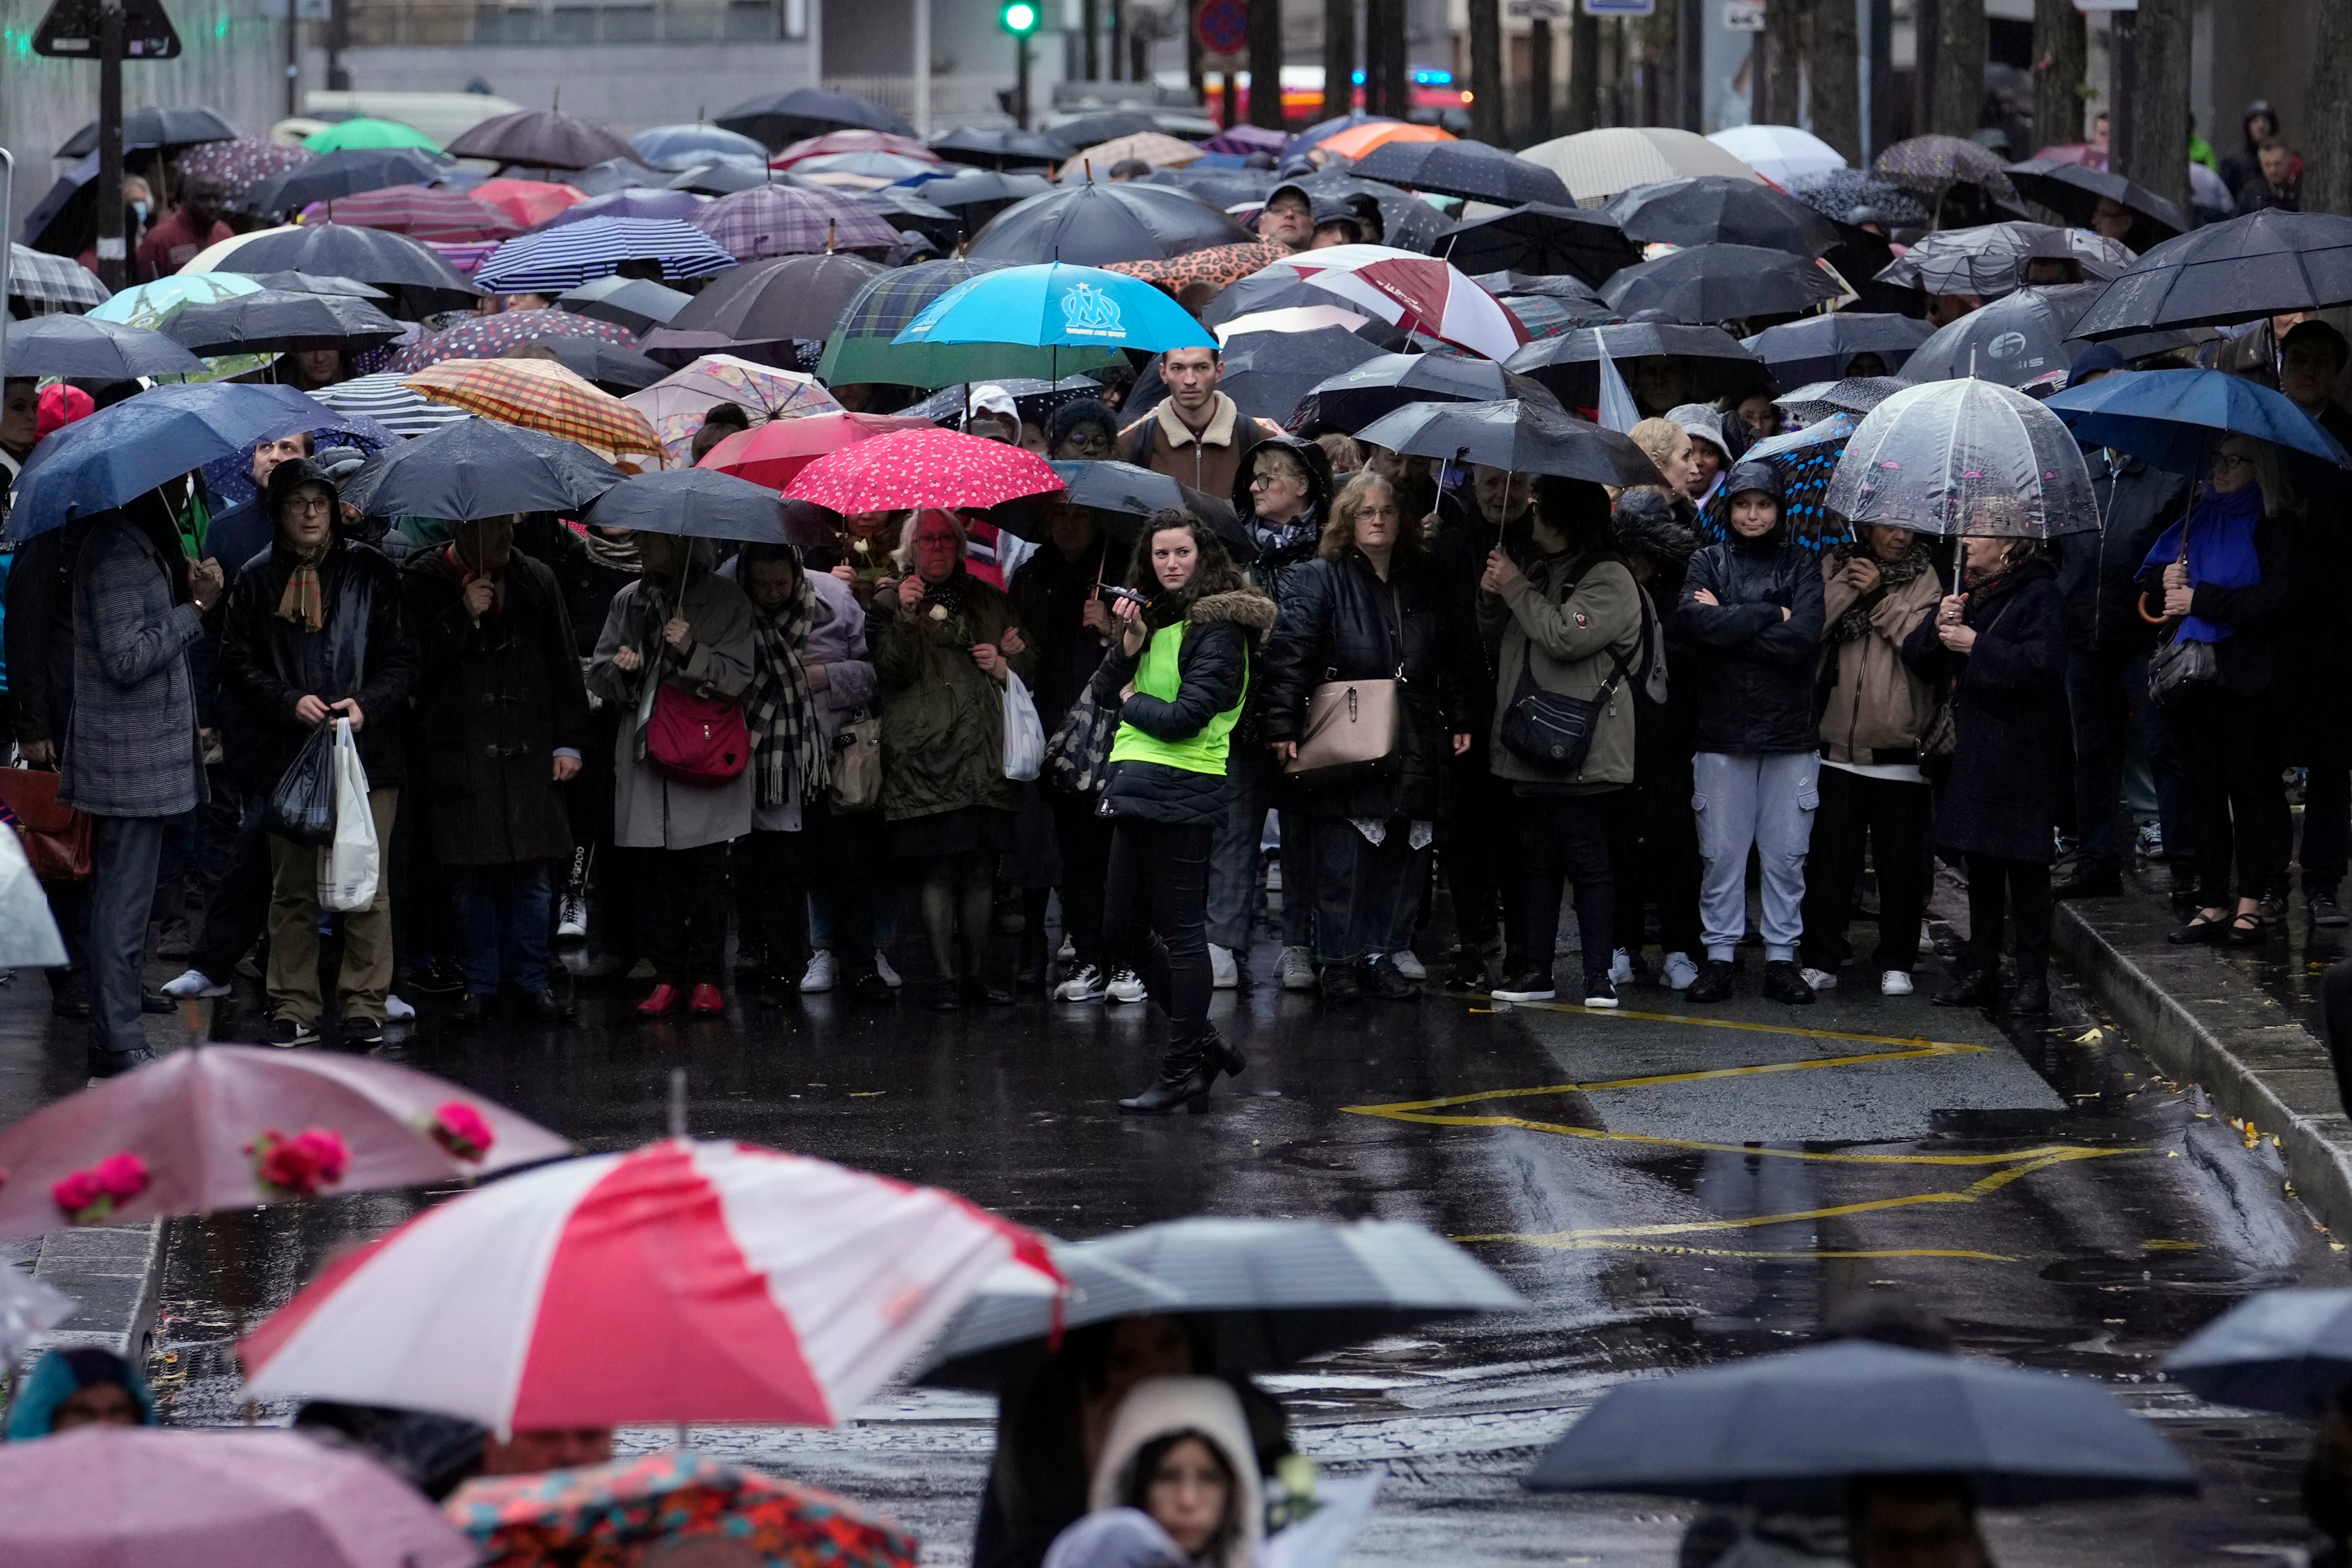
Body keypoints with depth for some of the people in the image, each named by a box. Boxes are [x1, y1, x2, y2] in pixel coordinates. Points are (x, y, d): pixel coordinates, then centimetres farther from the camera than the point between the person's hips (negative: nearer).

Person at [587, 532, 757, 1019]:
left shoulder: (725, 600, 0)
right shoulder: (628, 602, 13)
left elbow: (738, 678, -5)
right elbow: (597, 675, 13)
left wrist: (692, 652, -20)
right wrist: (621, 670, -9)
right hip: (644, 755, 3)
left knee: (706, 871, -2)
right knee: (655, 873, 2)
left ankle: (706, 978, 4)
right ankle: (667, 976, 8)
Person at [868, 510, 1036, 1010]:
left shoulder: (987, 601, 17)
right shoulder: (891, 601, 6)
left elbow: (1029, 662, 21)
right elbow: (892, 669, -7)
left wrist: (1004, 665, 0)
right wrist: (907, 615, -19)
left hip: (986, 756, 4)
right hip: (926, 756, -4)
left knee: (981, 870, 3)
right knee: (940, 870, -7)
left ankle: (974, 973, 11)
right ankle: (944, 978, -5)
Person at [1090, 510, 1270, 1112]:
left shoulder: (1218, 630, -9)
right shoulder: (1155, 618, 16)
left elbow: (1183, 718, -17)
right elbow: (1104, 691, 10)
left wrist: (1132, 700, 0)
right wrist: (1130, 643, -6)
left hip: (1182, 792, -9)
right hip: (1137, 791, 9)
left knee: (1180, 933, -6)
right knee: (1121, 934, 11)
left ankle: (1184, 1069, -1)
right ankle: (1204, 1045, 21)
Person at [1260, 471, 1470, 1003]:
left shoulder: (1423, 585, 16)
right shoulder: (1319, 580, 2)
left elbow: (1450, 662, 21)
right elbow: (1288, 656, -5)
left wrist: (1460, 720, 13)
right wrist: (1284, 728, -13)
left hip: (1413, 753, 4)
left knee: (1403, 857, 3)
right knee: (1342, 859, -5)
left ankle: (1381, 954, 12)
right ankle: (1337, 959, 3)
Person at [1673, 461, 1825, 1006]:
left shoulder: (1800, 567, 6)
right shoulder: (1710, 562, 8)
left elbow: (1803, 638, -10)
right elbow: (1692, 622, -12)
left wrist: (1729, 623, -9)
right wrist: (1767, 616, -11)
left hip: (1790, 734, 0)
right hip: (1723, 731, 0)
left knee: (1786, 853, 2)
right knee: (1721, 852, 1)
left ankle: (1782, 957, 9)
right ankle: (1719, 956, 8)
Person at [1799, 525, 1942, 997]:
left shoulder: (1925, 580, 4)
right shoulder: (1835, 569, 8)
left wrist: (1881, 594, -10)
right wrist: (1849, 586, -11)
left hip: (1899, 749, -1)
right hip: (1838, 742, 1)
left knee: (1900, 861, 4)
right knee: (1828, 856, 1)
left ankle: (1896, 963, 14)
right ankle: (1820, 961, 9)